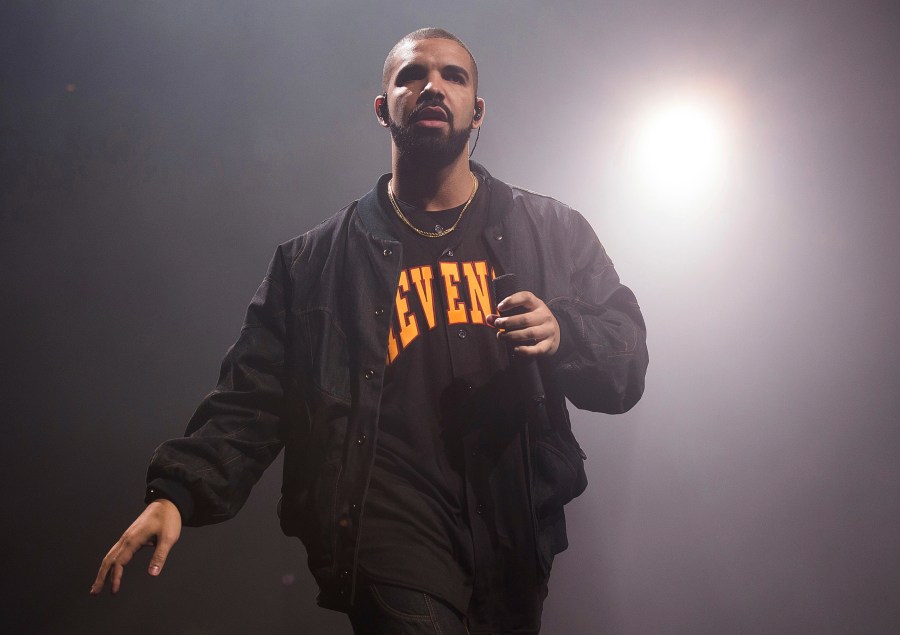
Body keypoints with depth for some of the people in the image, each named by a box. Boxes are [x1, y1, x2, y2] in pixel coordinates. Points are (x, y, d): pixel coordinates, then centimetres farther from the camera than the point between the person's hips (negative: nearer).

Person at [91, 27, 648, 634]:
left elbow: (627, 362, 7)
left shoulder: (552, 232, 8)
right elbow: (254, 396, 3)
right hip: (395, 532, -2)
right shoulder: (319, 258, 6)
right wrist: (179, 491, -12)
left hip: (517, 536, 3)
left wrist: (563, 334, -15)